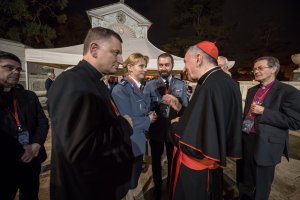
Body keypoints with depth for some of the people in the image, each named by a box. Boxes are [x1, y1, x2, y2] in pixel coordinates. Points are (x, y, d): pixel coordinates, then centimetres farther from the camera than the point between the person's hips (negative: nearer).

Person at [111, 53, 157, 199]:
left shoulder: (139, 87, 6)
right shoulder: (120, 89, -22)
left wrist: (150, 115, -4)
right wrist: (148, 120, -14)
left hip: (138, 142, 8)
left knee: (135, 174, 25)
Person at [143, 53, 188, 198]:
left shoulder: (180, 84, -3)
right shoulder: (150, 85, -7)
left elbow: (185, 107, -3)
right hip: (156, 129, 0)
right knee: (156, 160, 20)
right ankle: (157, 187, 48)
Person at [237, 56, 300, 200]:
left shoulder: (288, 91, -10)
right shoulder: (252, 90, 10)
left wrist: (263, 112, -22)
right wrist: (240, 134, 13)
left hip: (265, 145, -6)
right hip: (245, 140, 6)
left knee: (260, 187, 15)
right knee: (243, 180, 23)